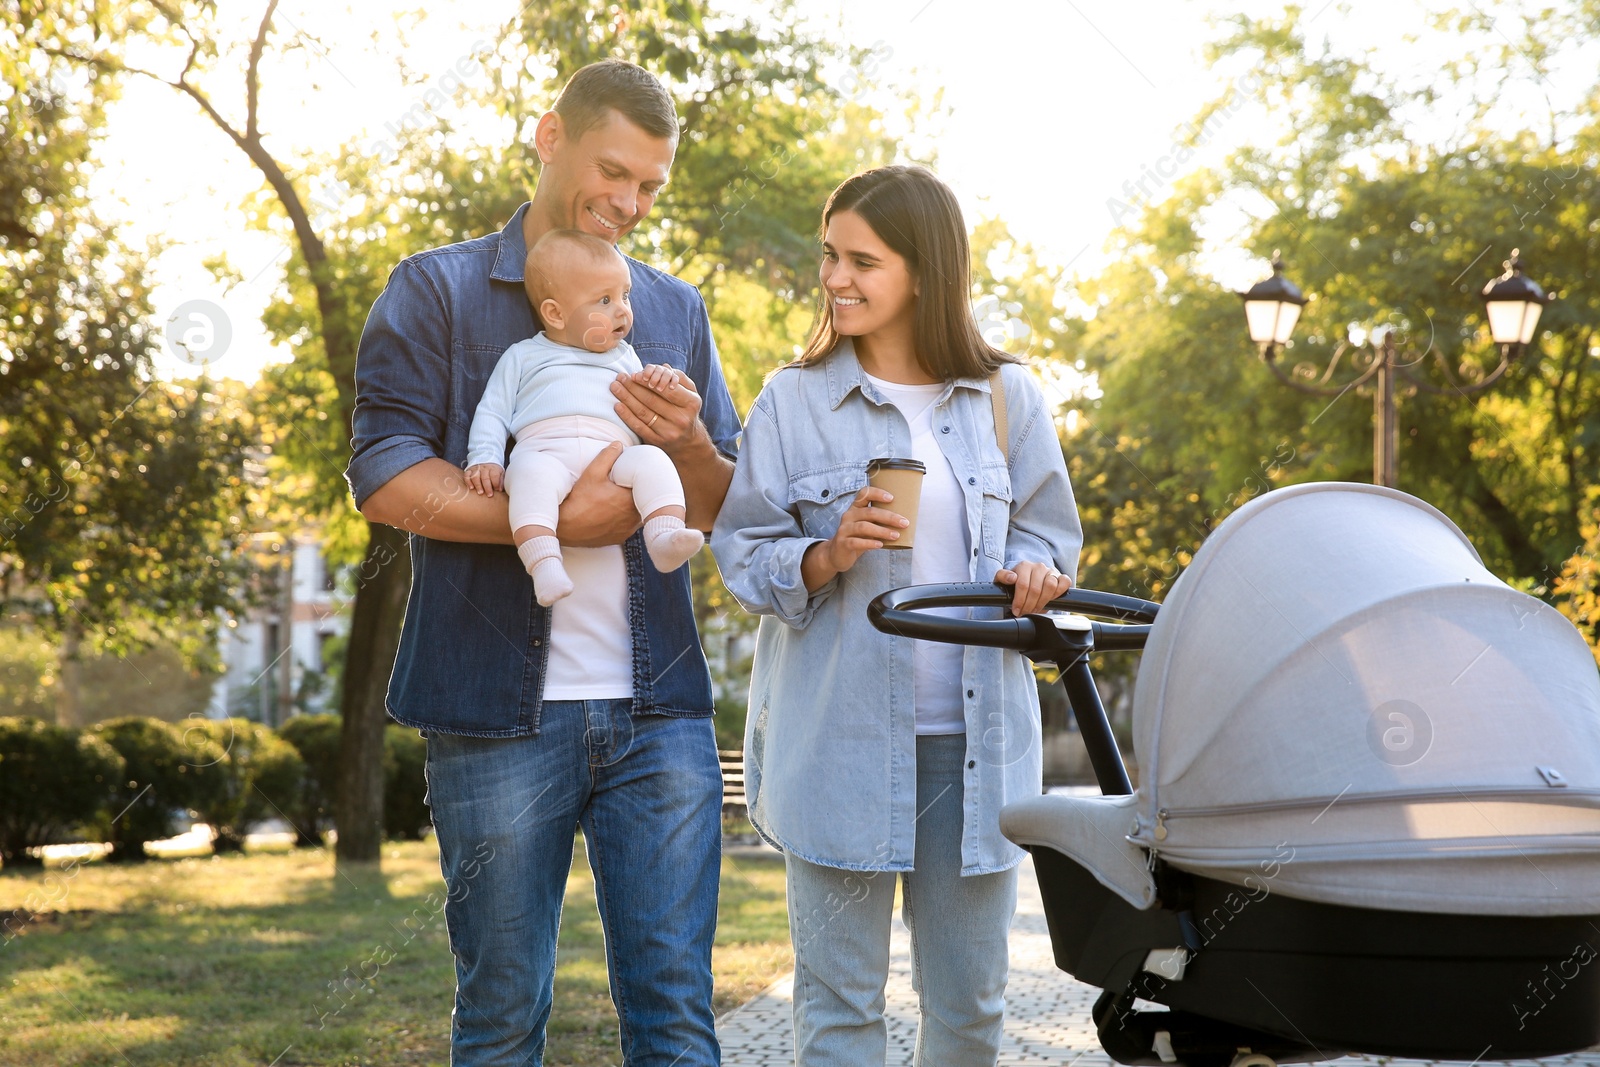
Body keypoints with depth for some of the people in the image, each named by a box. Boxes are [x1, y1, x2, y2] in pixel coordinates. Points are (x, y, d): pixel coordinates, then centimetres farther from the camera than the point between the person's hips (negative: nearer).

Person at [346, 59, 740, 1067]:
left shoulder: (677, 310, 18)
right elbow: (384, 477, -7)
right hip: (500, 709, -3)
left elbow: (728, 511, 16)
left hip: (659, 709, 3)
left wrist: (691, 446, -7)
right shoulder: (437, 290, 6)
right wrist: (556, 523, -15)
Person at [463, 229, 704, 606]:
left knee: (652, 460, -29)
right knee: (532, 472, -37)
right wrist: (484, 460, 0)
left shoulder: (624, 357, 33)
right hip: (543, 450, -2)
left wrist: (660, 380, 4)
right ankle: (543, 563, -49)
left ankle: (665, 537, -41)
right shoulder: (523, 357, 25)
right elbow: (492, 414, 18)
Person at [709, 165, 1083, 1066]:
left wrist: (1035, 576, -9)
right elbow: (743, 551, 2)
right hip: (839, 743, -2)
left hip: (975, 737, 2)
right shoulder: (793, 400, 2)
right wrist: (828, 557, -17)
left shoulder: (1006, 398, 7)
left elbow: (1049, 531, 13)